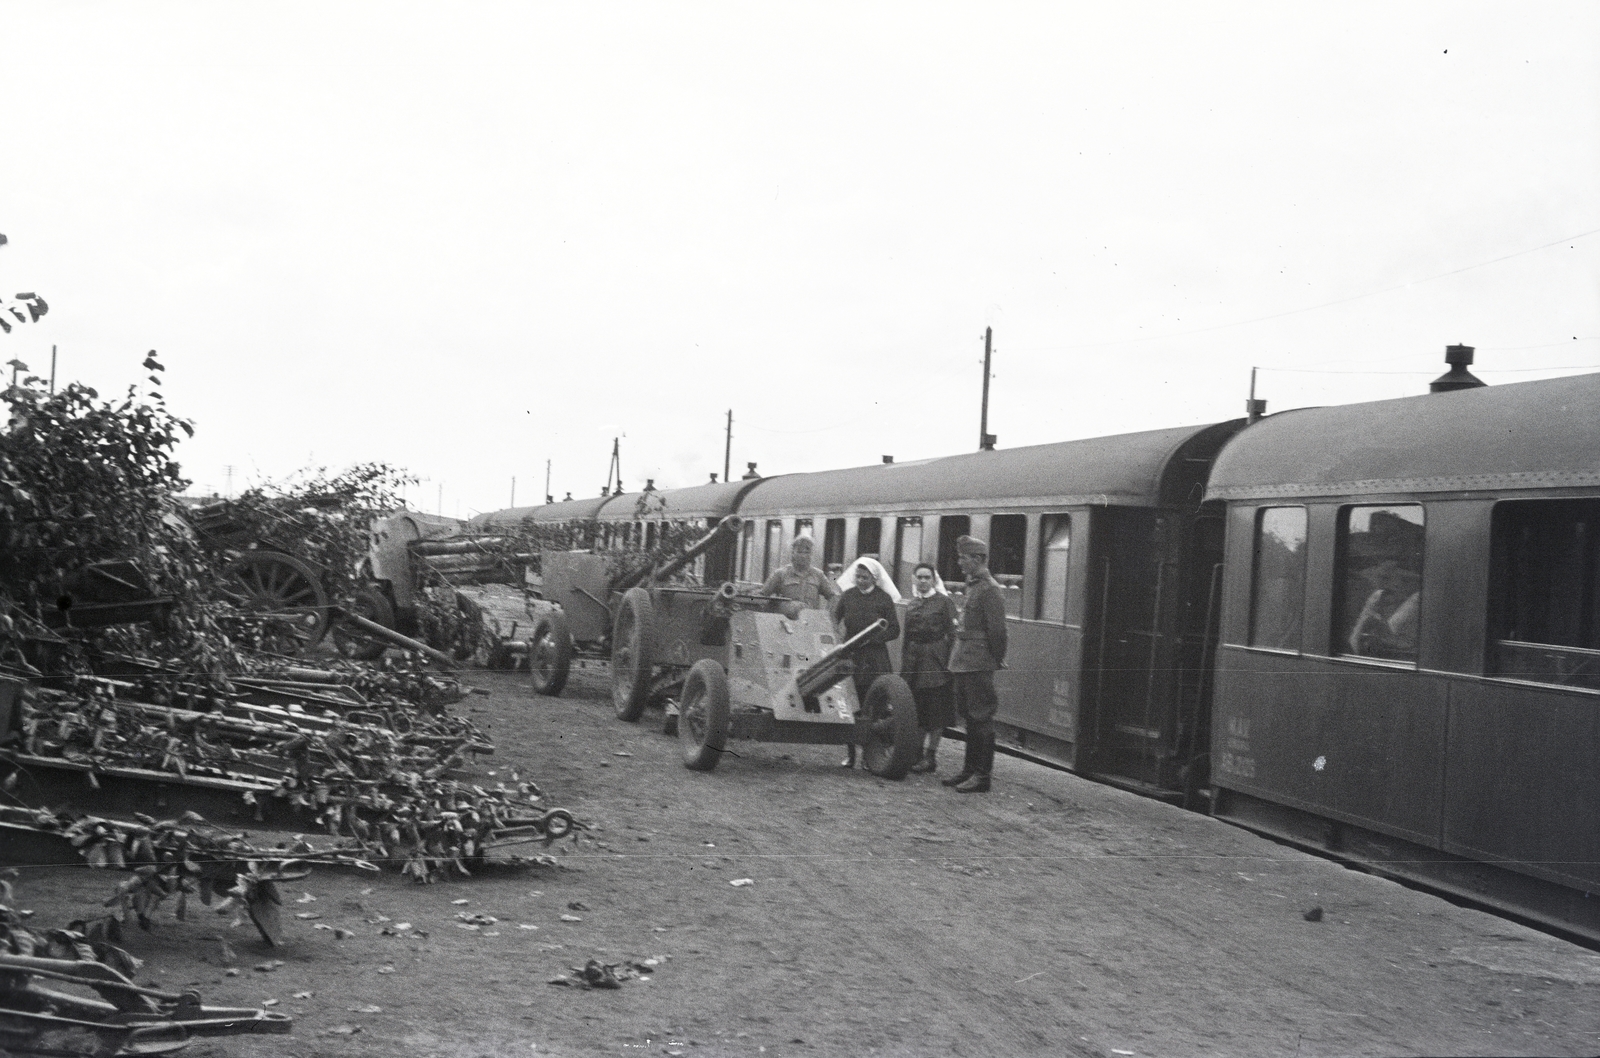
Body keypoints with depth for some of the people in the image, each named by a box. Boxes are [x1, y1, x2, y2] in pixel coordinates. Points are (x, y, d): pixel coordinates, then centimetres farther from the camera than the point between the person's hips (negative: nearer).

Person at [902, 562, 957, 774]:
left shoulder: (944, 602, -4)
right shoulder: (912, 605, 14)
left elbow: (952, 634, -7)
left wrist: (951, 662, -14)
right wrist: (903, 665, 14)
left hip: (936, 659, -6)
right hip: (914, 659, 6)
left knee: (935, 708, -2)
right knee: (916, 709, 8)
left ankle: (931, 755, 2)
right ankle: (917, 751, 17)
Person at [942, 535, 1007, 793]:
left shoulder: (989, 590, -14)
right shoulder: (972, 586, 16)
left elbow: (997, 631, -16)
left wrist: (997, 661, -9)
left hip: (978, 666, -10)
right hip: (963, 665, 10)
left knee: (980, 719, -5)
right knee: (970, 719, 15)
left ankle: (982, 776, -1)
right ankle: (969, 771, 22)